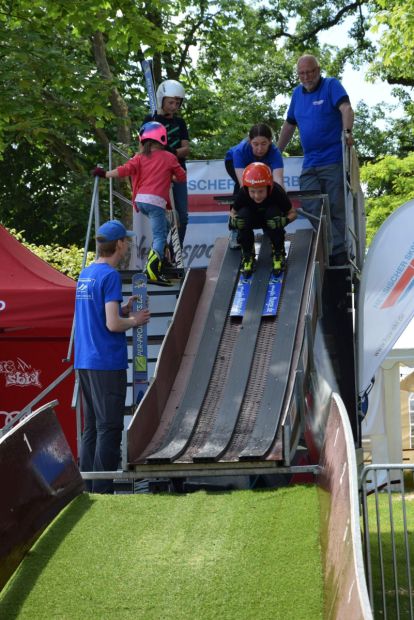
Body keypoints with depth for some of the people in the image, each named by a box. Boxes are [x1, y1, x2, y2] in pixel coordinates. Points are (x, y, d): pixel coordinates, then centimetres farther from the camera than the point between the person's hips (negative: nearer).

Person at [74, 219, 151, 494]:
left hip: (85, 362, 8)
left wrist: (123, 311, 14)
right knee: (109, 429, -5)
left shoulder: (85, 274, 14)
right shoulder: (110, 276, -13)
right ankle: (103, 491, -5)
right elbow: (113, 324, -18)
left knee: (91, 428, 12)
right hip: (107, 363, -8)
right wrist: (135, 320, -1)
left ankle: (87, 490, 15)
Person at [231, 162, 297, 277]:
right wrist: (234, 220, -36)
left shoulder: (277, 193, -33)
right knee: (243, 213, -30)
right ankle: (247, 255, -9)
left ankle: (278, 252, -11)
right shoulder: (243, 194, -30)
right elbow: (233, 212, -12)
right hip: (253, 219, 1)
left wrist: (284, 220, -42)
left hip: (270, 220, -1)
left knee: (274, 212, -33)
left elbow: (292, 213, -20)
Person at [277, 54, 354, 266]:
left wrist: (347, 132, -36)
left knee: (336, 210, -4)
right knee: (312, 210, -6)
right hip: (309, 164, 6)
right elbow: (289, 125, 26)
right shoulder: (297, 93, 17)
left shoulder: (331, 85, -1)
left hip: (334, 161, -6)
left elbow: (346, 109, -18)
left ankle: (339, 255, 1)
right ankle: (337, 250, -7)